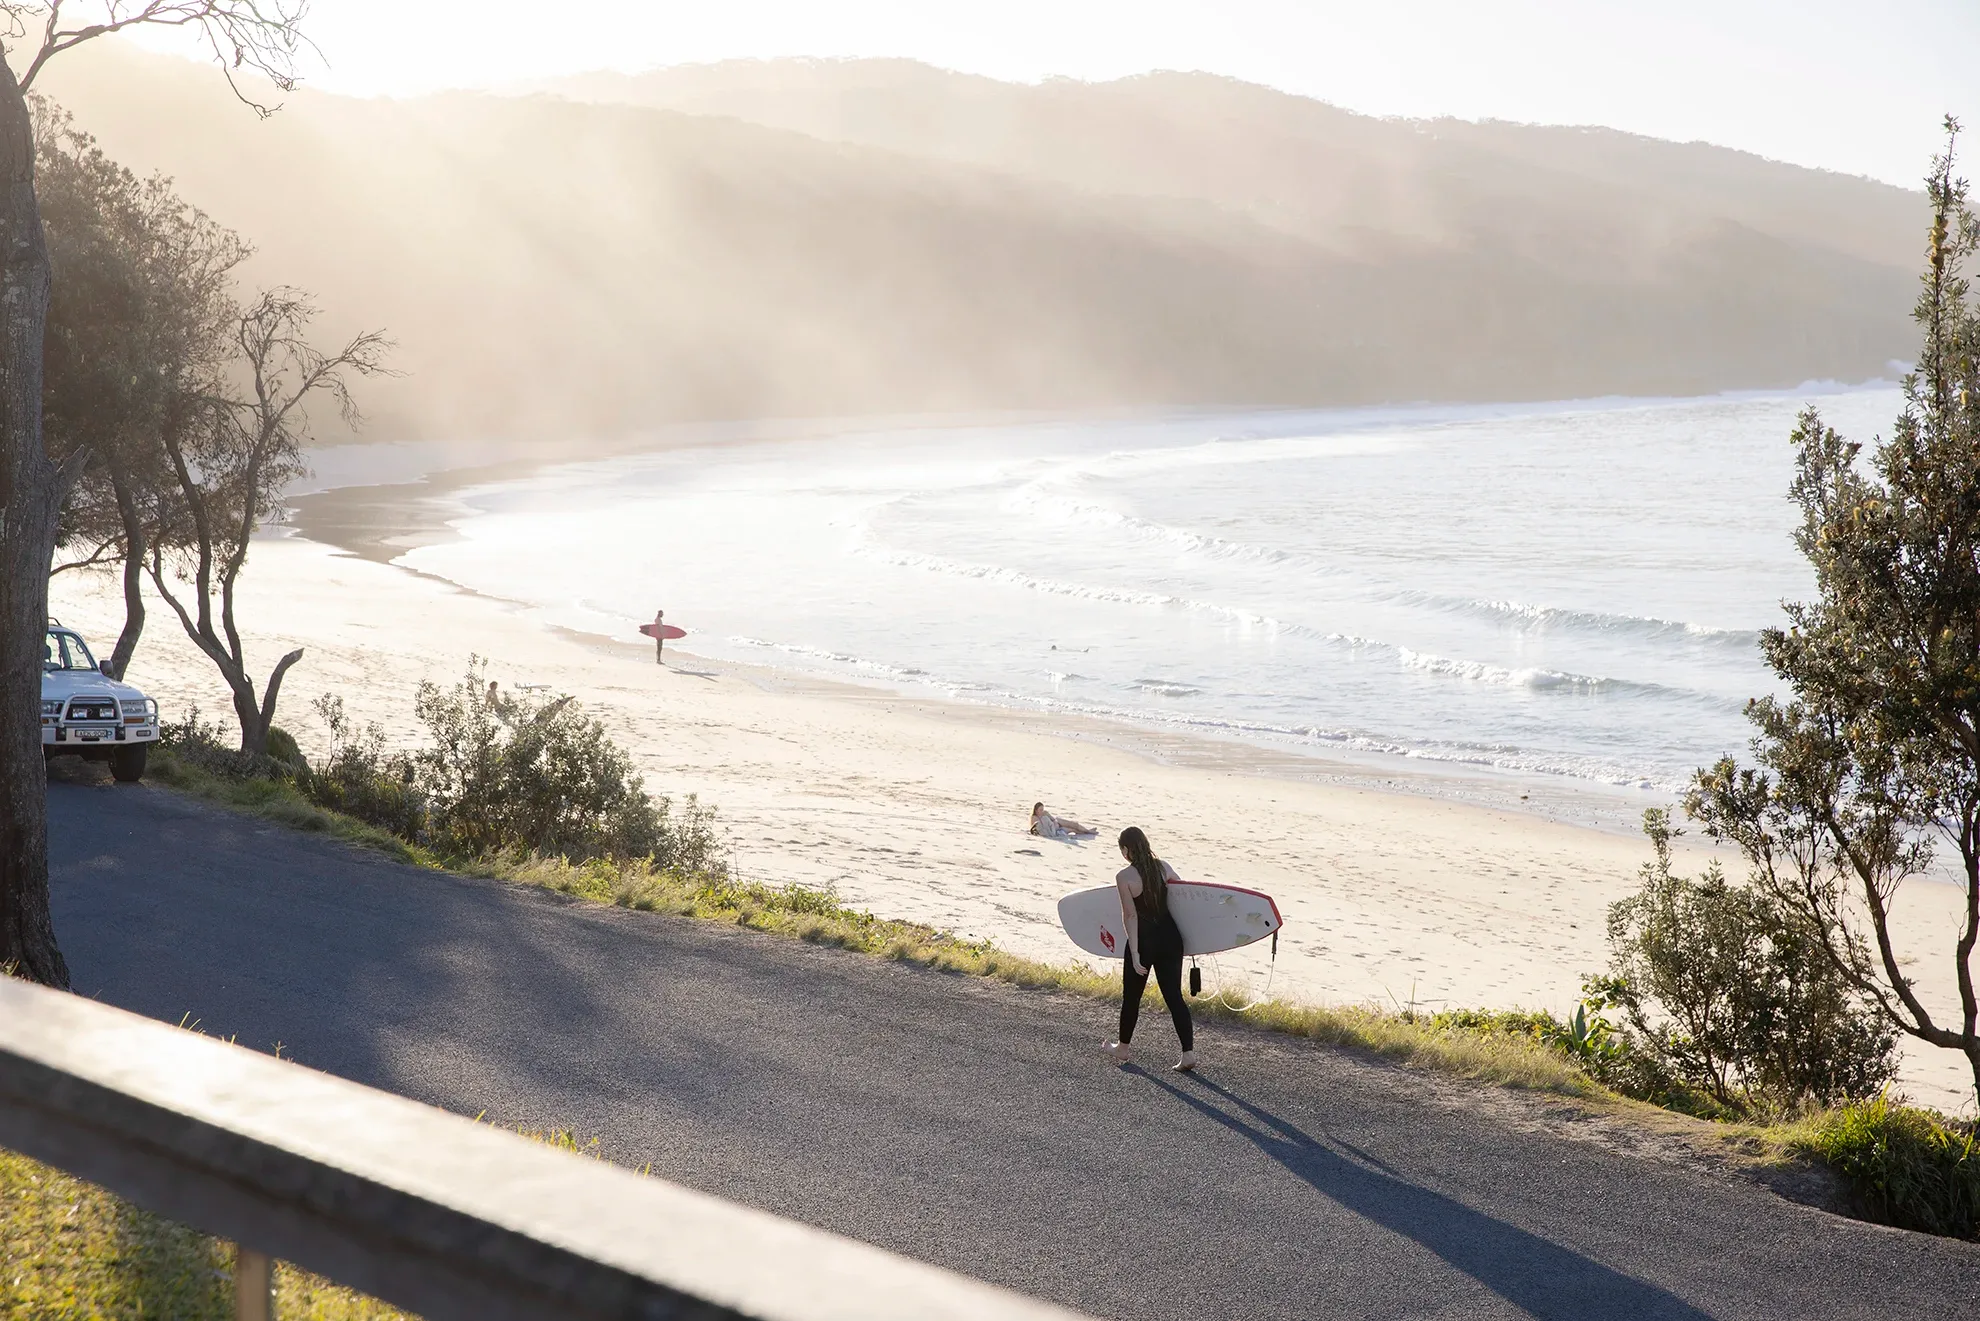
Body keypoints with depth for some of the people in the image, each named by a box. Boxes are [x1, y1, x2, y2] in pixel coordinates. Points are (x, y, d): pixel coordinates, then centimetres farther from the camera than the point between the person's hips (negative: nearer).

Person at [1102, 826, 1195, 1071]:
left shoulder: (1124, 877, -14)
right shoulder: (1163, 867, 0)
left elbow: (1131, 916, -15)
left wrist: (1135, 954, -14)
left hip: (1144, 940, -4)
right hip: (1170, 937, 4)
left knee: (1131, 996, 15)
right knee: (1174, 995, 8)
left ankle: (1123, 1048, 33)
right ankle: (1188, 1053, 1)